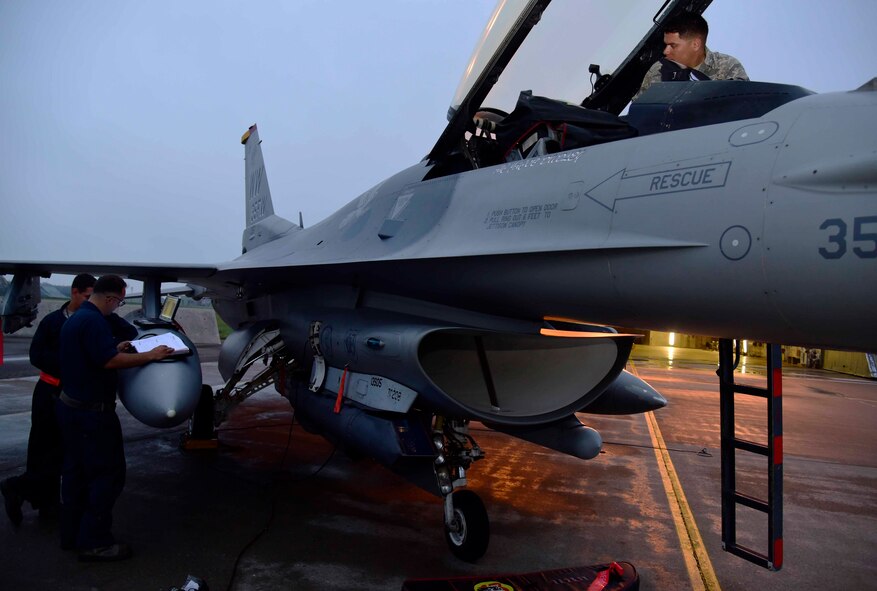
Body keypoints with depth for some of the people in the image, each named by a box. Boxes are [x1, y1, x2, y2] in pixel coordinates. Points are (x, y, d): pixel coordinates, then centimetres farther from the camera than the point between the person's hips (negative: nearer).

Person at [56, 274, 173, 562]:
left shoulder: (75, 318, 12)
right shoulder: (93, 321, -20)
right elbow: (108, 362, -25)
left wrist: (115, 349, 14)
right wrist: (150, 355, -20)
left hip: (70, 406, 11)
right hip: (92, 411, -11)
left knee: (75, 472, 17)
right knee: (108, 474, -1)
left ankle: (71, 534, 29)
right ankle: (94, 542, 5)